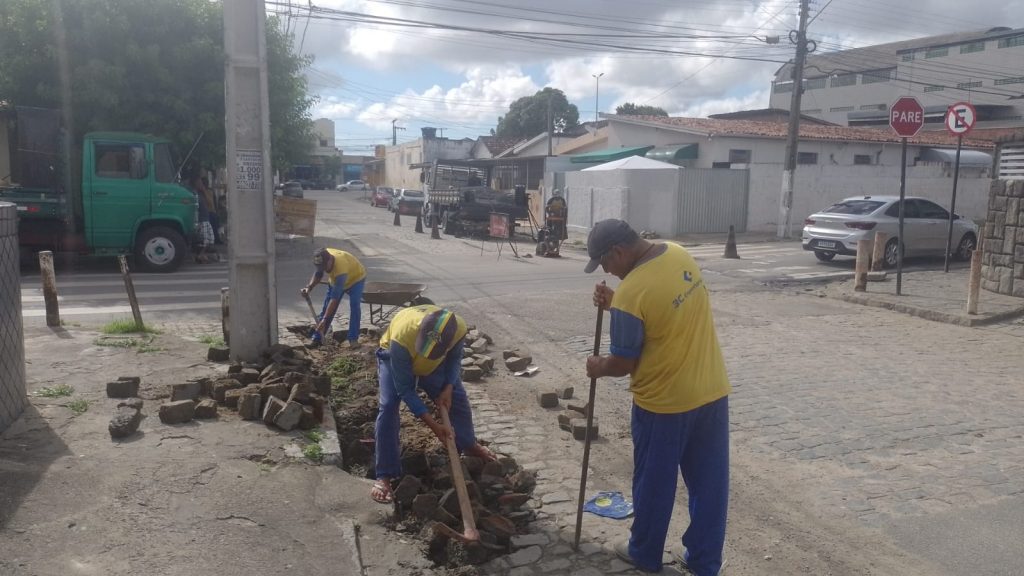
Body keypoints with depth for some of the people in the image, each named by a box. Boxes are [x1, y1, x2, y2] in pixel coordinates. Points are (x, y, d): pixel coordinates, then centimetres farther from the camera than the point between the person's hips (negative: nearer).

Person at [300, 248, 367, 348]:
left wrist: (324, 320, -44)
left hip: (356, 278, -6)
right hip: (336, 279, 6)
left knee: (354, 307, -23)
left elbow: (334, 298, -44)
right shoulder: (323, 258, -28)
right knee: (326, 307, 2)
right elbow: (318, 274, -6)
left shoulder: (340, 268, -45)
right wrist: (309, 287, -26)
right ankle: (317, 338, 11)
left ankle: (353, 339, -14)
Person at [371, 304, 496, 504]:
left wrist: (448, 388, -24)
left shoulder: (458, 328, -37)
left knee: (458, 398, 3)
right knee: (388, 407, -20)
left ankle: (469, 445, 32)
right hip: (394, 357, -3)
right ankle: (384, 476, -12)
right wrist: (434, 425, -37)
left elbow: (455, 357, -11)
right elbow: (404, 389, -36)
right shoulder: (401, 338, -46)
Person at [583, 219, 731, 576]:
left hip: (664, 402, -7)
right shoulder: (679, 255, -1)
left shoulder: (630, 293, -24)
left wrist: (598, 368, 5)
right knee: (709, 481, 15)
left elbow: (623, 363, -15)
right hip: (712, 392, 7)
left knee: (654, 482, 14)